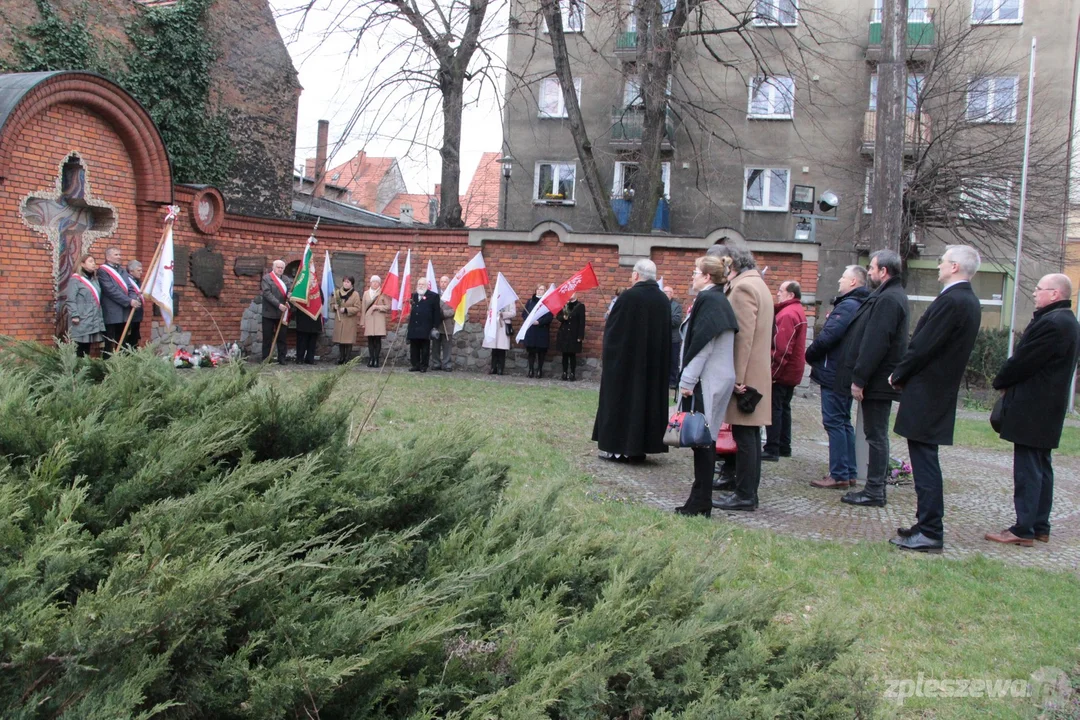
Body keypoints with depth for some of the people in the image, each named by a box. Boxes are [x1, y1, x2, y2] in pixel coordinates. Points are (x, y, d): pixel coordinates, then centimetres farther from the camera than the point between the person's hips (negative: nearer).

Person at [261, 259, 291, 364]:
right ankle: (265, 359, 6)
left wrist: (289, 296, -12)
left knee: (282, 338, 5)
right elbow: (267, 293, -12)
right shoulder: (266, 278, -2)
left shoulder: (286, 279, 14)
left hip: (282, 313, 4)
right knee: (267, 338, 1)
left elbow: (289, 291, 13)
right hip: (269, 313, -4)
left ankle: (281, 359, 9)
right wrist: (278, 304, -20)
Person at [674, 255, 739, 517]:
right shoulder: (719, 301, 16)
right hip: (715, 379, 10)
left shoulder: (708, 301, -14)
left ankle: (700, 503, 0)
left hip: (707, 381, -10)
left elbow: (702, 344, -19)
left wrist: (687, 380, -16)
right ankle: (701, 500, 18)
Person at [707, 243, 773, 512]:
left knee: (744, 436, -6)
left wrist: (737, 378, -20)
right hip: (756, 375, 10)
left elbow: (743, 336, -20)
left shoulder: (743, 287, -14)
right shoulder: (757, 284, 19)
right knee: (750, 436, 13)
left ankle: (745, 496, -2)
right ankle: (749, 492, 20)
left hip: (744, 376, -10)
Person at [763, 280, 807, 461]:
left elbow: (782, 348, -24)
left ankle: (772, 450, -5)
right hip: (792, 372, 10)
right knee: (783, 408, 16)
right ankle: (784, 447, 23)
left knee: (774, 409, -6)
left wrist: (773, 371, -21)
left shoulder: (787, 314, -18)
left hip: (781, 372, -10)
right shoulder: (798, 311, 16)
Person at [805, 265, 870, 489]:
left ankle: (839, 475, -3)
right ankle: (850, 473, 20)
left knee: (834, 423, -6)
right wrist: (814, 355, 12)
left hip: (834, 374, -10)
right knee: (844, 422, 15)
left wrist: (809, 355, -7)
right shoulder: (859, 305, 15)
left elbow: (826, 337, -24)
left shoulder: (847, 306, -18)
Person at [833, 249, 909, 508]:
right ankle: (874, 487, 21)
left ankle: (874, 492, 2)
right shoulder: (890, 295, 15)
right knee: (876, 435, 14)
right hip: (878, 380, 10)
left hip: (877, 381, -10)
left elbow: (874, 343, -23)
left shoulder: (888, 299, -18)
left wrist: (859, 379, -21)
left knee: (876, 436, -4)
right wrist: (860, 376, 17)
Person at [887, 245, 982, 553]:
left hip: (925, 394, -10)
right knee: (925, 460, 16)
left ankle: (930, 533, -1)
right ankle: (927, 525, 23)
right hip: (941, 391, 10)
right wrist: (904, 373, 11)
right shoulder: (970, 302, 13)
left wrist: (898, 375, -3)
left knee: (924, 461, -5)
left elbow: (923, 346, -19)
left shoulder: (951, 301, -18)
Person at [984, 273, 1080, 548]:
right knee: (1041, 467, 14)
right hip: (1048, 408, 11)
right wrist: (1008, 383, 7)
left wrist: (1001, 383, -1)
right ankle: (1040, 527, 21)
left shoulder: (1052, 323, -20)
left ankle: (1023, 530, -3)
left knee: (1027, 469, -6)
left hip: (1032, 409, -11)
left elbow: (1023, 361, -18)